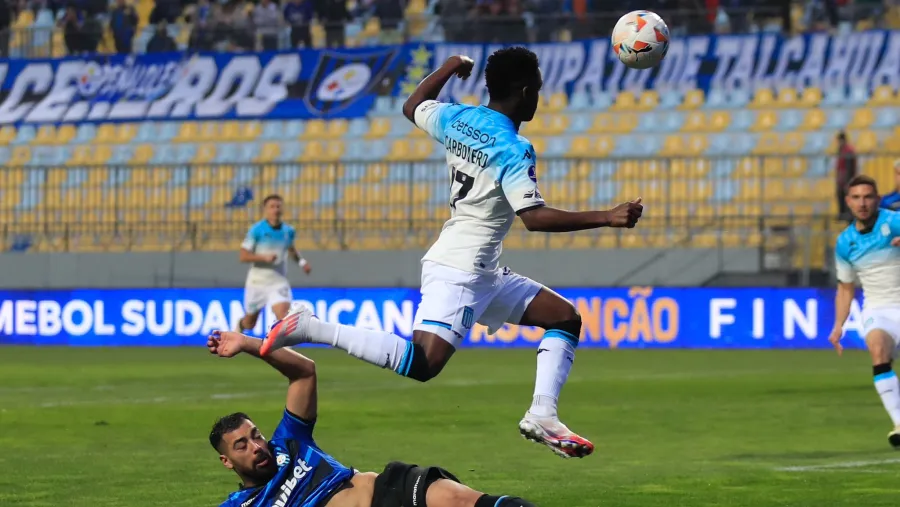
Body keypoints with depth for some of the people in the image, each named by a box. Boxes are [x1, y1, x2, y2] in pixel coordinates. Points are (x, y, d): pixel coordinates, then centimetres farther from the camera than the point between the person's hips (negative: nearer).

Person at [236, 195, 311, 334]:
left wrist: (301, 261, 5)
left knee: (283, 315, -24)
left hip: (278, 280, 2)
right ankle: (241, 324, 53)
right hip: (257, 280, -2)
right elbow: (243, 256, -15)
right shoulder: (256, 230, -13)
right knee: (249, 324, 17)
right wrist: (264, 257, -29)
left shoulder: (288, 231, 0)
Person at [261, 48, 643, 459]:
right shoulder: (512, 149, -17)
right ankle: (312, 329, -18)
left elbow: (412, 107, 28)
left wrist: (448, 69, 40)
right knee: (422, 364, -23)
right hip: (458, 270, -10)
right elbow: (534, 217, -25)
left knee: (564, 317, 14)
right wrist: (606, 218, -25)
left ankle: (542, 416, 3)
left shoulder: (457, 119, 8)